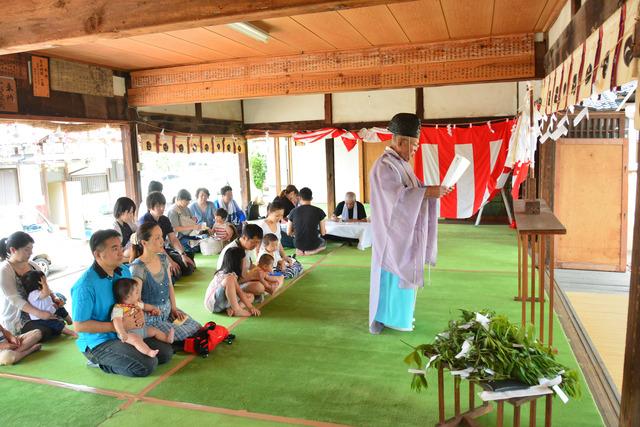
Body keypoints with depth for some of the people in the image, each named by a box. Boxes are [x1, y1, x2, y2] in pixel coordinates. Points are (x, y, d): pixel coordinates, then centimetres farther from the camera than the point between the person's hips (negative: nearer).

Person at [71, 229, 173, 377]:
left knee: (166, 352, 2)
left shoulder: (124, 271, 1)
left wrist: (139, 313, -9)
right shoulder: (85, 286, -22)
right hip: (99, 342, -8)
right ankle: (101, 362, 1)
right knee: (147, 365, -23)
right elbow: (79, 326, -20)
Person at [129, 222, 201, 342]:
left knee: (197, 329, -2)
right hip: (151, 317, -7)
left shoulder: (163, 258, -1)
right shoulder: (137, 268, -23)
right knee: (184, 337, -14)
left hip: (168, 310, 7)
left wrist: (174, 308, 3)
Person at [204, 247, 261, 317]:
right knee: (229, 279, -34)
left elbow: (240, 293, 7)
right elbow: (240, 293, -20)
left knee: (250, 296, 10)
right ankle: (237, 310, -27)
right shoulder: (229, 276, -22)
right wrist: (250, 307, -16)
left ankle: (232, 309, -13)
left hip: (222, 302, 10)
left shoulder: (232, 274, 6)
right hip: (213, 303, -10)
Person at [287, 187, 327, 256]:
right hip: (313, 245, -4)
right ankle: (311, 251, 4)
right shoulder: (319, 211, -10)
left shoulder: (293, 212, -5)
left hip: (299, 245, 4)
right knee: (323, 242, 32)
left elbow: (288, 233, 2)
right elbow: (323, 233, -4)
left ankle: (300, 250, 11)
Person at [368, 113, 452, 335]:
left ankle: (397, 314, 27)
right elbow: (399, 196, -28)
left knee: (402, 273, 15)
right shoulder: (384, 166, -18)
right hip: (393, 233, -9)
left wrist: (434, 190, -1)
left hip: (405, 232, 9)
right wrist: (429, 192, -30)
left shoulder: (401, 163, 13)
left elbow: (411, 192, 14)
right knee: (390, 273, -1)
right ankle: (379, 318, 12)